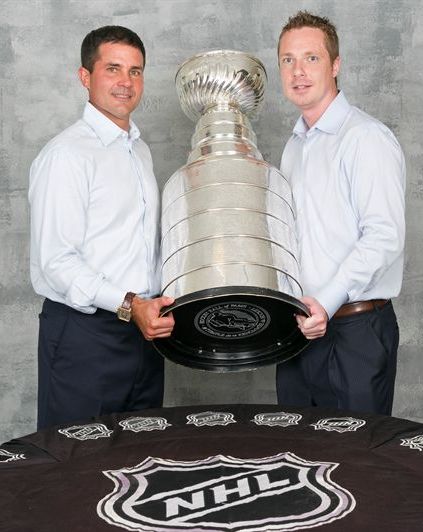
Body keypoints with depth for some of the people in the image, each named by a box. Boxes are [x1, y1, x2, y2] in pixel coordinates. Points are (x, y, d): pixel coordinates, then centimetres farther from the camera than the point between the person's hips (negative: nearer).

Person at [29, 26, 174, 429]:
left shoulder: (140, 151, 16)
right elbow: (55, 261, -19)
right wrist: (128, 305, -26)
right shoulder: (66, 154, -11)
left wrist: (155, 306, 11)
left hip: (144, 330, 8)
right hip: (84, 332, -7)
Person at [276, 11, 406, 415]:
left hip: (355, 332, -7)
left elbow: (384, 236, -19)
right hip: (300, 329, 8)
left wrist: (327, 301, -24)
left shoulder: (366, 138, -10)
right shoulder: (294, 146, 16)